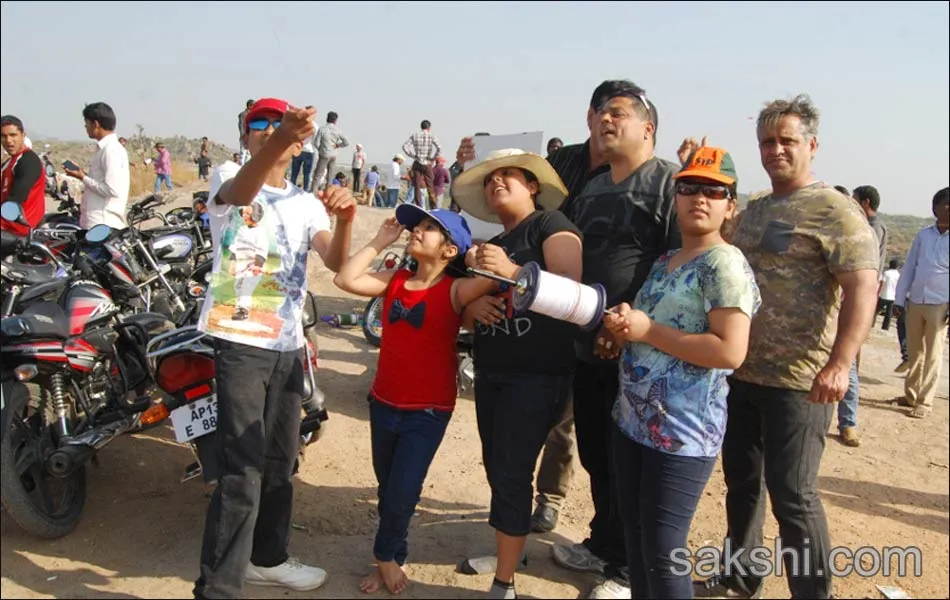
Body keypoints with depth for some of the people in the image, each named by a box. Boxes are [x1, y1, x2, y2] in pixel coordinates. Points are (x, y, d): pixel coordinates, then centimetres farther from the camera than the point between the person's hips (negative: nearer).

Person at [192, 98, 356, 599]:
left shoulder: (306, 203, 13)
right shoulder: (227, 177, -1)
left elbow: (335, 262, -5)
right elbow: (240, 192, -28)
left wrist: (344, 221, -26)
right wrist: (278, 139, -48)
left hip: (287, 343, 6)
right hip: (237, 338, -6)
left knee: (280, 460, 16)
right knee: (242, 470, -11)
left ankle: (266, 557, 35)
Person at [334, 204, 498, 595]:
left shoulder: (455, 290, -13)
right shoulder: (394, 280, 3)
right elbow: (345, 279, -7)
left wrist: (474, 252, -12)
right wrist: (379, 242, -4)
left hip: (428, 411, -5)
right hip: (383, 402, 5)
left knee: (402, 493, -3)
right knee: (386, 488, 18)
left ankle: (387, 556, 24)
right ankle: (389, 558, 36)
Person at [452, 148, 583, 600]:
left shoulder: (551, 224, -6)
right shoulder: (489, 245, 17)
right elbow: (464, 313, 17)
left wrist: (514, 273, -31)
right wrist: (472, 306, -7)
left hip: (537, 374, -8)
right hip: (490, 372, 8)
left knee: (512, 473, -7)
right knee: (496, 469, 15)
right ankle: (509, 546, 35)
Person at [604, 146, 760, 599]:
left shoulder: (724, 264, -12)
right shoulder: (662, 263, 13)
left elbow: (731, 352, -22)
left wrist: (648, 332, -18)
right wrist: (623, 328, 1)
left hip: (682, 432, -8)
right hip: (632, 421, 8)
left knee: (661, 551, 0)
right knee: (634, 540, 16)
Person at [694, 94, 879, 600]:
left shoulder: (835, 211, -9)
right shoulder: (753, 210, 14)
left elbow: (862, 288, -19)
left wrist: (839, 363, -29)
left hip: (798, 381, -8)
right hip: (740, 372, 8)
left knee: (792, 495, -1)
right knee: (741, 481, 17)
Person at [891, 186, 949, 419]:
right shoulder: (922, 235, 5)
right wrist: (899, 298, 7)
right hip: (914, 302, 4)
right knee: (914, 352, 13)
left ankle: (925, 401, 5)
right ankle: (910, 394, 23)